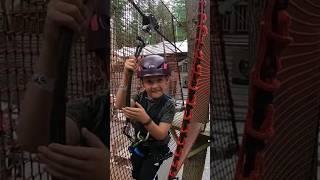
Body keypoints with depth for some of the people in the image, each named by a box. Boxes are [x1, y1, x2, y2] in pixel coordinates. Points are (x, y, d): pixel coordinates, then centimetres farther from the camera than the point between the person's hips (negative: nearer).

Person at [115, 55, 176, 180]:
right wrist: (126, 76, -44)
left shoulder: (168, 105, -24)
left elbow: (161, 135, -30)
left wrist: (145, 119, -49)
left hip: (156, 150, -4)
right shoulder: (140, 97, -13)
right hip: (139, 145, 5)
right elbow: (120, 105, -33)